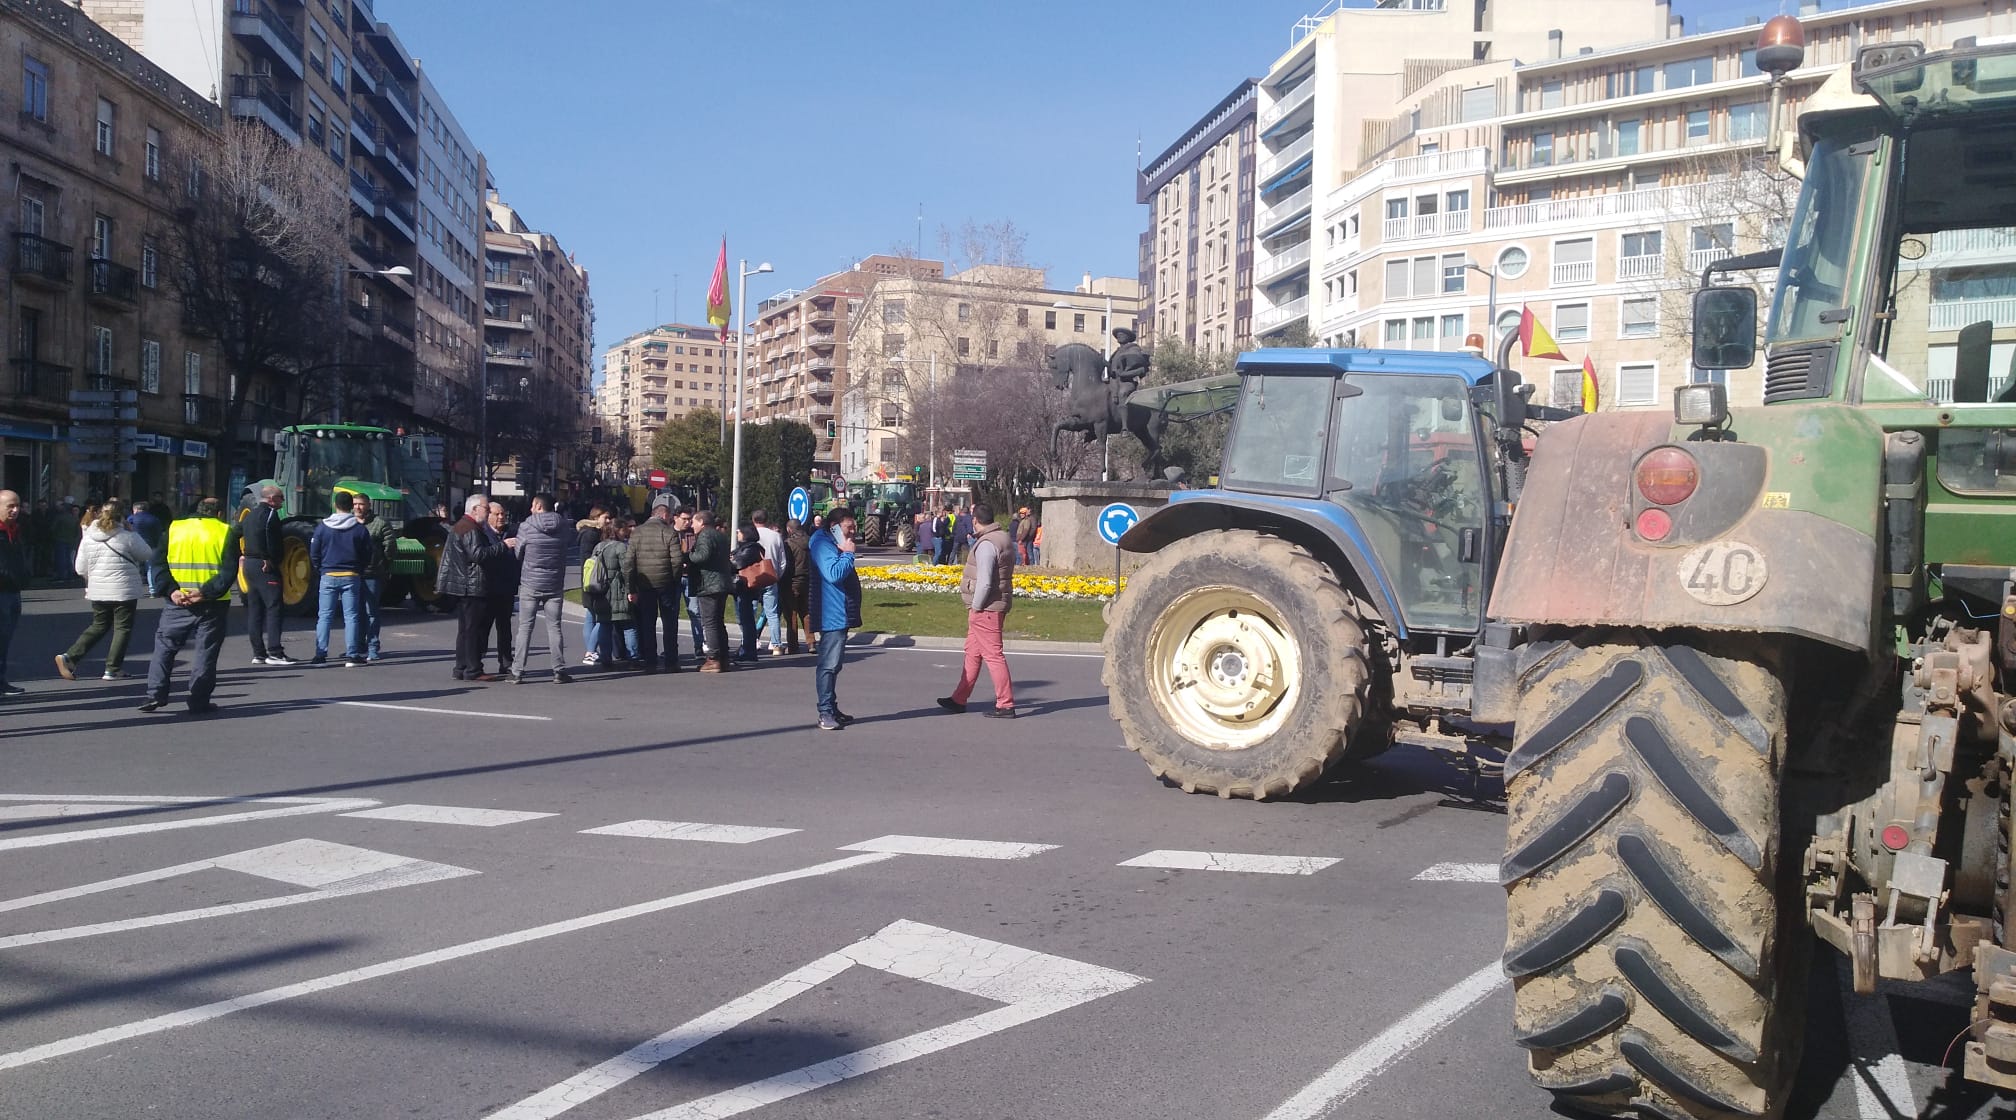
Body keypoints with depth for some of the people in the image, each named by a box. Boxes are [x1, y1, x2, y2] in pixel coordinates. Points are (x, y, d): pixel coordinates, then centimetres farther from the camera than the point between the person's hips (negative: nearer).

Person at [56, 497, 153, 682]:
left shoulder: (88, 537, 1)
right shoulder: (128, 537, -13)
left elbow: (80, 568, 5)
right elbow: (148, 555, 2)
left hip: (97, 591, 5)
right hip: (124, 591, -5)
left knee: (98, 626, 20)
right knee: (122, 628, 6)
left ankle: (69, 656, 8)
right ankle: (113, 669, 5)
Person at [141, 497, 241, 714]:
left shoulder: (174, 529, 9)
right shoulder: (227, 532, 0)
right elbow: (229, 571, -11)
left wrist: (172, 590, -7)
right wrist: (205, 593, -14)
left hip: (178, 602, 2)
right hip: (212, 605, -2)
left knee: (164, 646, 15)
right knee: (206, 651, 5)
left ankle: (156, 694, 8)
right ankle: (199, 701, 6)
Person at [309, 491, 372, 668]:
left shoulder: (322, 527, -2)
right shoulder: (360, 529, -3)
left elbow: (313, 553, 1)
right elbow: (367, 555, 1)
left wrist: (321, 568, 17)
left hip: (328, 576, 1)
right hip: (351, 577, -1)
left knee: (324, 616, 6)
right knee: (351, 616, 2)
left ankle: (320, 655, 4)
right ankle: (352, 656, -2)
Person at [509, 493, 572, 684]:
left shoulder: (526, 527, -6)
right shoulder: (562, 527, 0)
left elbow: (517, 554, 1)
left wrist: (517, 580, 13)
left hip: (529, 584, -2)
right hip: (555, 586, 2)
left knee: (525, 627, 3)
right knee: (554, 627, 6)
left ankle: (517, 671, 3)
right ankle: (559, 670, 4)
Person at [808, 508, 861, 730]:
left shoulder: (836, 546, 19)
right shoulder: (823, 546, -13)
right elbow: (834, 574, -26)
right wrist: (848, 554, -16)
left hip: (841, 615, 11)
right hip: (832, 616, -11)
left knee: (833, 665, 14)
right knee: (828, 665, -8)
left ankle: (832, 710, 20)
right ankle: (825, 713, -6)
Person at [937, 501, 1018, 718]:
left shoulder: (986, 544, -20)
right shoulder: (1003, 538, 11)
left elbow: (985, 582, -24)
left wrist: (976, 607, -14)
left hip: (985, 608, -10)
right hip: (998, 604, 10)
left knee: (992, 654, -5)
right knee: (973, 651, 18)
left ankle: (1005, 705, 0)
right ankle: (959, 699, 27)